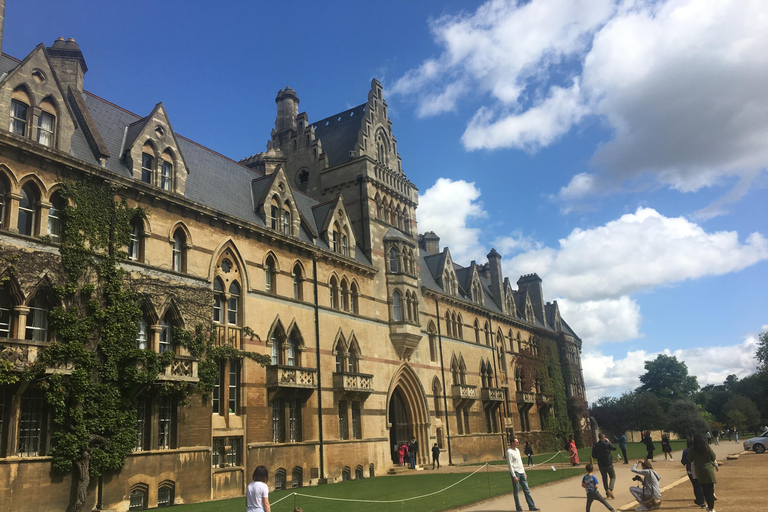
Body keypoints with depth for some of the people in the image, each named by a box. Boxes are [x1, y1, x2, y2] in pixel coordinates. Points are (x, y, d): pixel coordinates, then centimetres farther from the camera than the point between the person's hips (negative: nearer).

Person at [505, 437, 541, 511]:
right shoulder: (509, 452, -11)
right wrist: (514, 476, -19)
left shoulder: (517, 450, 15)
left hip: (521, 473, 8)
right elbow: (510, 464, -15)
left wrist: (524, 472, 18)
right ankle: (518, 507, 8)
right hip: (515, 473, -8)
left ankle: (531, 506, 9)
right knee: (516, 491, 1)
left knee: (526, 490, 6)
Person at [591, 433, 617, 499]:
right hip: (609, 464, -3)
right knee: (613, 477, 10)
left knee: (604, 479, 16)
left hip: (601, 465, 3)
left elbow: (593, 456, 2)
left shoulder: (595, 445, -3)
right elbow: (614, 448, 7)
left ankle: (607, 493, 20)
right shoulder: (607, 444, -12)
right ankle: (610, 489, -13)